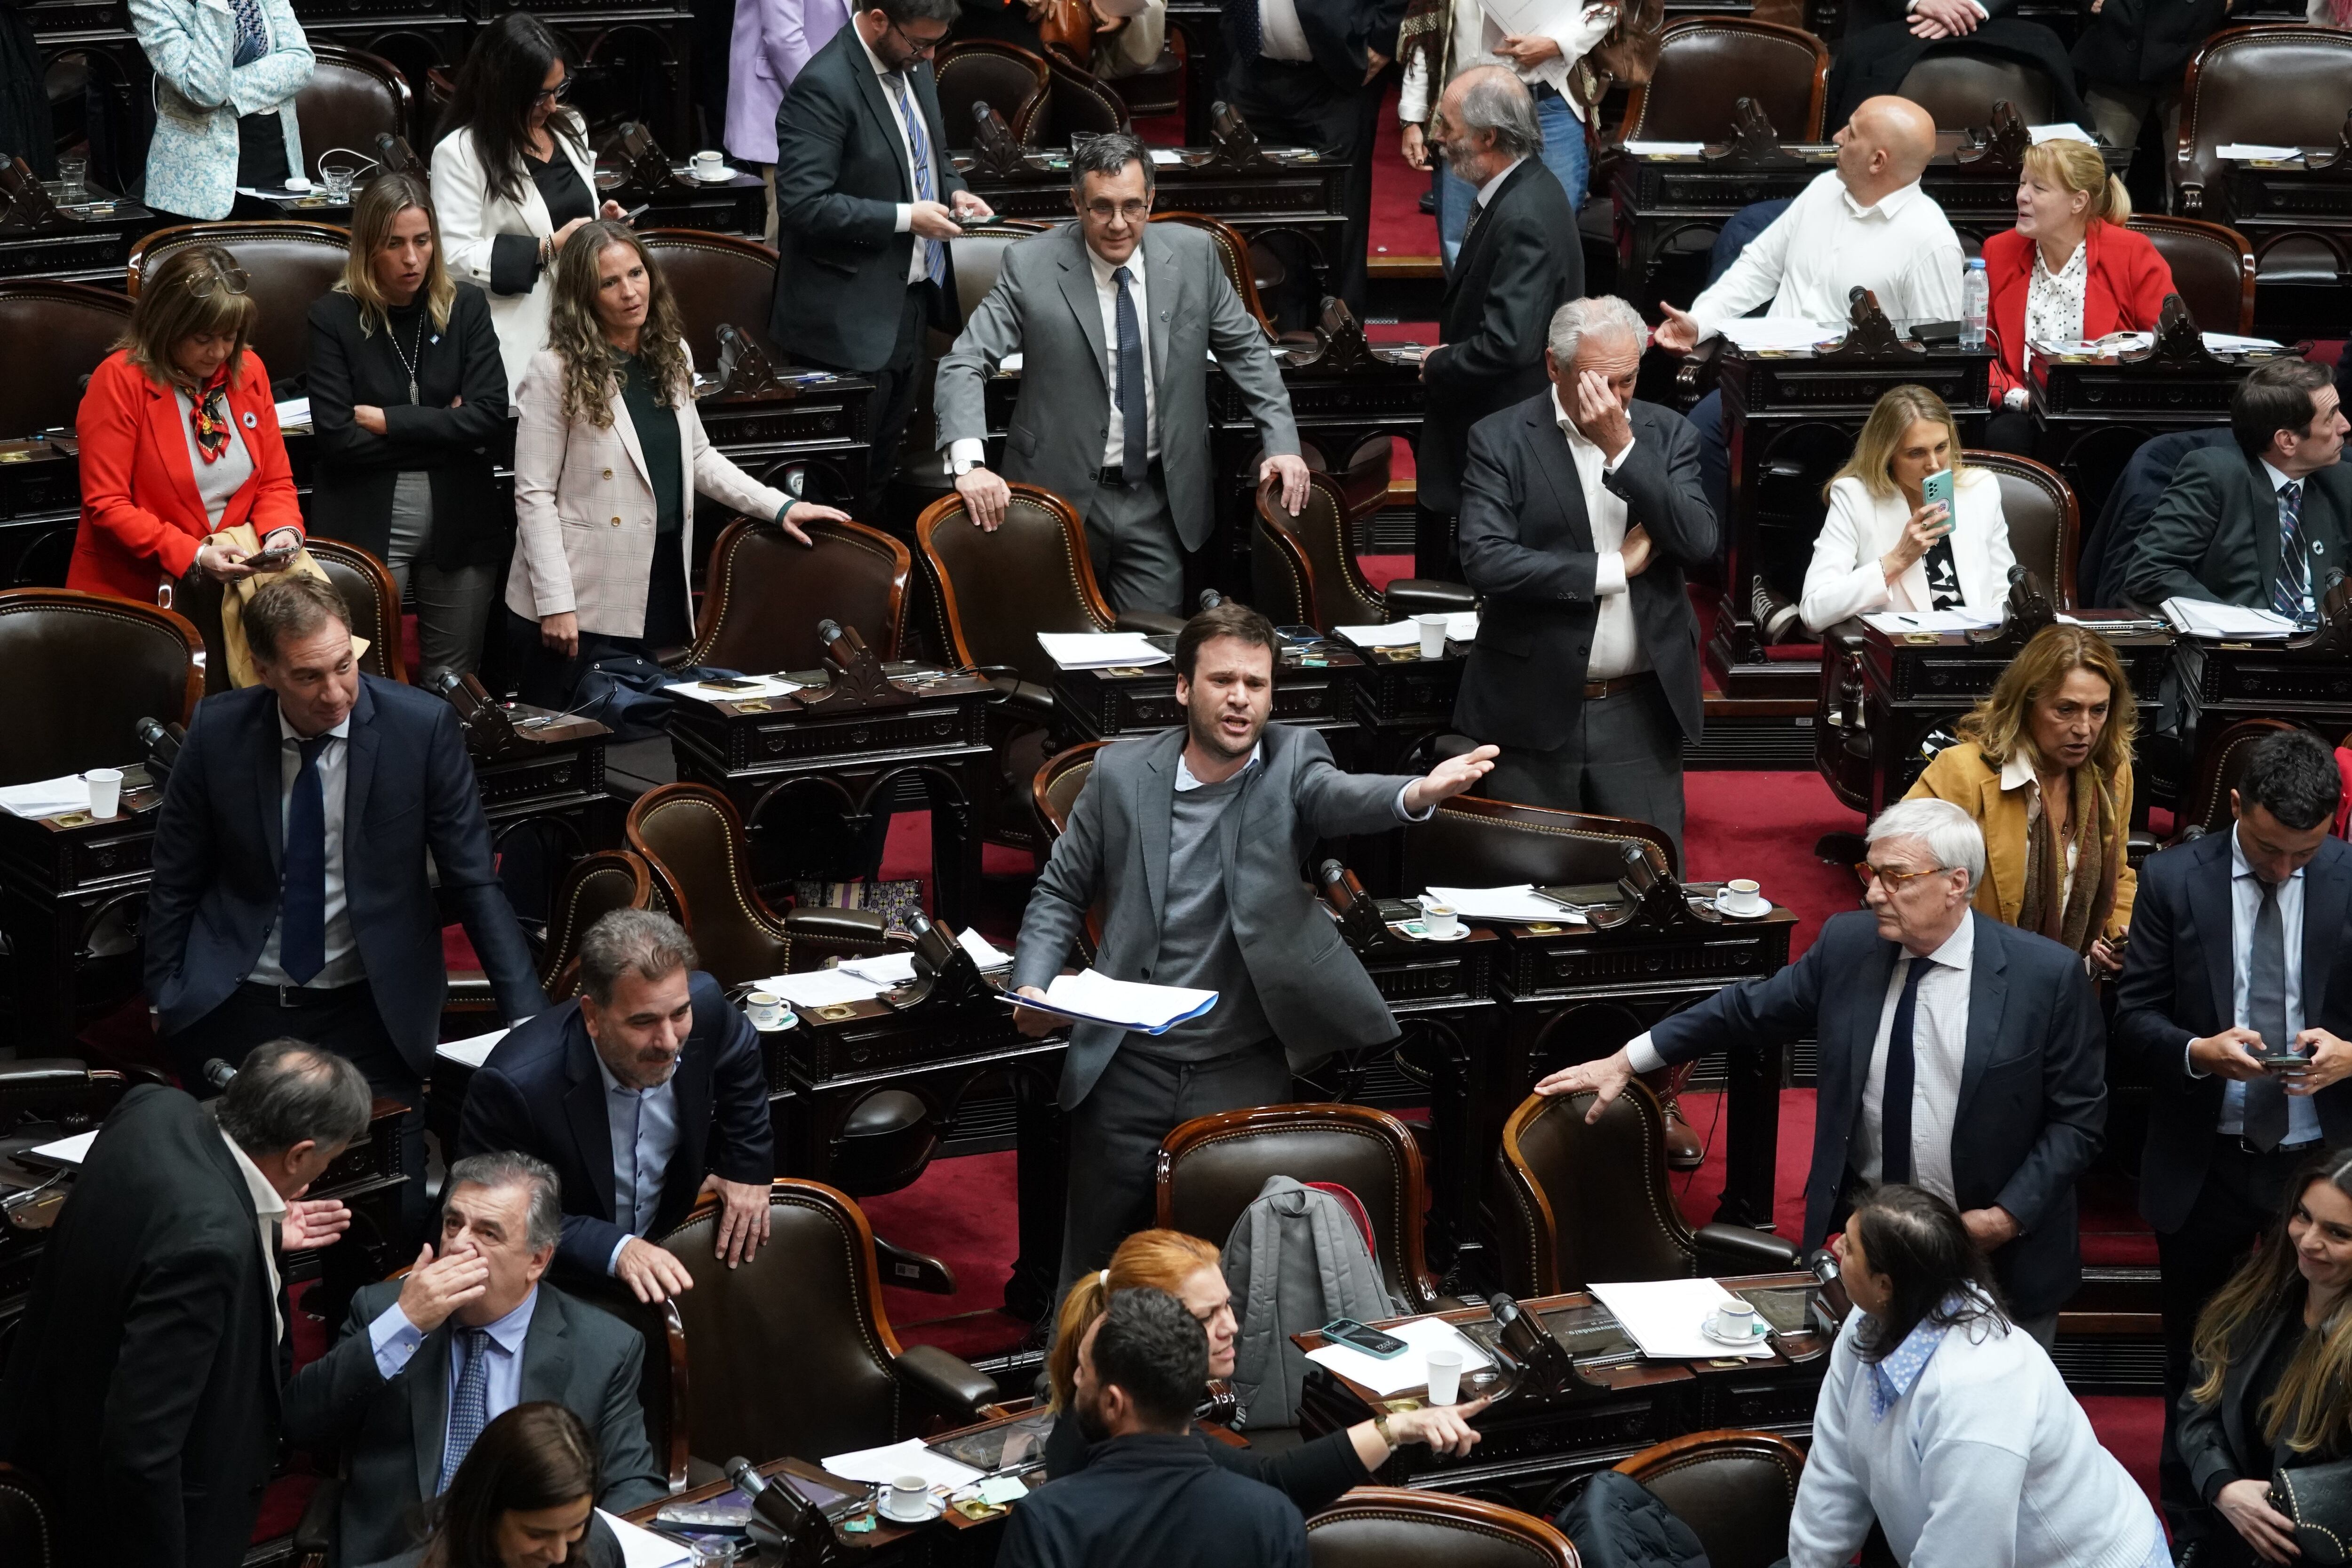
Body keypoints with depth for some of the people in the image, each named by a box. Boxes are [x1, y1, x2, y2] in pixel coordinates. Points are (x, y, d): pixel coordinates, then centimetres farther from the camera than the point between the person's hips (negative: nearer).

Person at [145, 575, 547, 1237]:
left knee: (397, 1219, -10)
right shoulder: (219, 731, -5)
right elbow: (175, 884, 7)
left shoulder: (422, 726, -10)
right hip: (237, 1004, 1)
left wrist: (527, 1014, -13)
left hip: (370, 1010, -1)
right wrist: (165, 1001, 5)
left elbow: (474, 880, -7)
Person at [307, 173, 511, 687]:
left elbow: (491, 415, -8)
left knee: (455, 686, 9)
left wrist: (388, 422, -12)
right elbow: (337, 438, -12)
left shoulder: (466, 307, 4)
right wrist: (444, 431, -8)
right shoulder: (334, 317, -3)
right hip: (367, 526, -2)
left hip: (459, 524, 2)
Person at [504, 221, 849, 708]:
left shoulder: (672, 357, 9)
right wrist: (556, 606, -16)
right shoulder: (556, 372, -10)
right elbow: (534, 495, -11)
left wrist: (779, 507, 11)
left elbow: (696, 456, 21)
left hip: (656, 596, 6)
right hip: (583, 610, -6)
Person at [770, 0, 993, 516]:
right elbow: (803, 204, -25)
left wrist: (953, 191, 3)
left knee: (882, 467, 18)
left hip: (910, 300, 8)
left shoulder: (914, 68, 7)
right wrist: (905, 218, -22)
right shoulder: (824, 87, -20)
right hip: (852, 318, -8)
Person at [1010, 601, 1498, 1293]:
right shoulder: (1122, 772, -1)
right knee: (1095, 1271, 11)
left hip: (1243, 1076, -1)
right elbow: (1061, 893, 9)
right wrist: (1034, 985, -8)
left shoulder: (1290, 762, -4)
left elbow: (1340, 796, -27)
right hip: (1127, 1070, 1)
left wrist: (1418, 794, -50)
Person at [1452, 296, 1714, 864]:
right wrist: (1613, 568, -11)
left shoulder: (1666, 434, 7)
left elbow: (1699, 542, -7)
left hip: (1640, 714, 2)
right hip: (1533, 711, -2)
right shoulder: (1500, 440, -2)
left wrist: (1622, 449, -14)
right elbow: (1485, 562, -15)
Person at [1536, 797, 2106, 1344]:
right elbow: (1749, 1008, 10)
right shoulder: (1846, 943, -3)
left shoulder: (2048, 975, -14)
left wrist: (2008, 1217, -16)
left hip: (1998, 1260, -3)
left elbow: (2078, 1116, -8)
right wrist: (1627, 1062, 10)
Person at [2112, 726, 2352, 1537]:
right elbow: (2135, 1016, -3)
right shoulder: (2173, 880, -5)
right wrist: (2199, 1051, -23)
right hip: (2202, 1166, 1)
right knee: (2196, 1361, 14)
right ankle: (2189, 1524, 29)